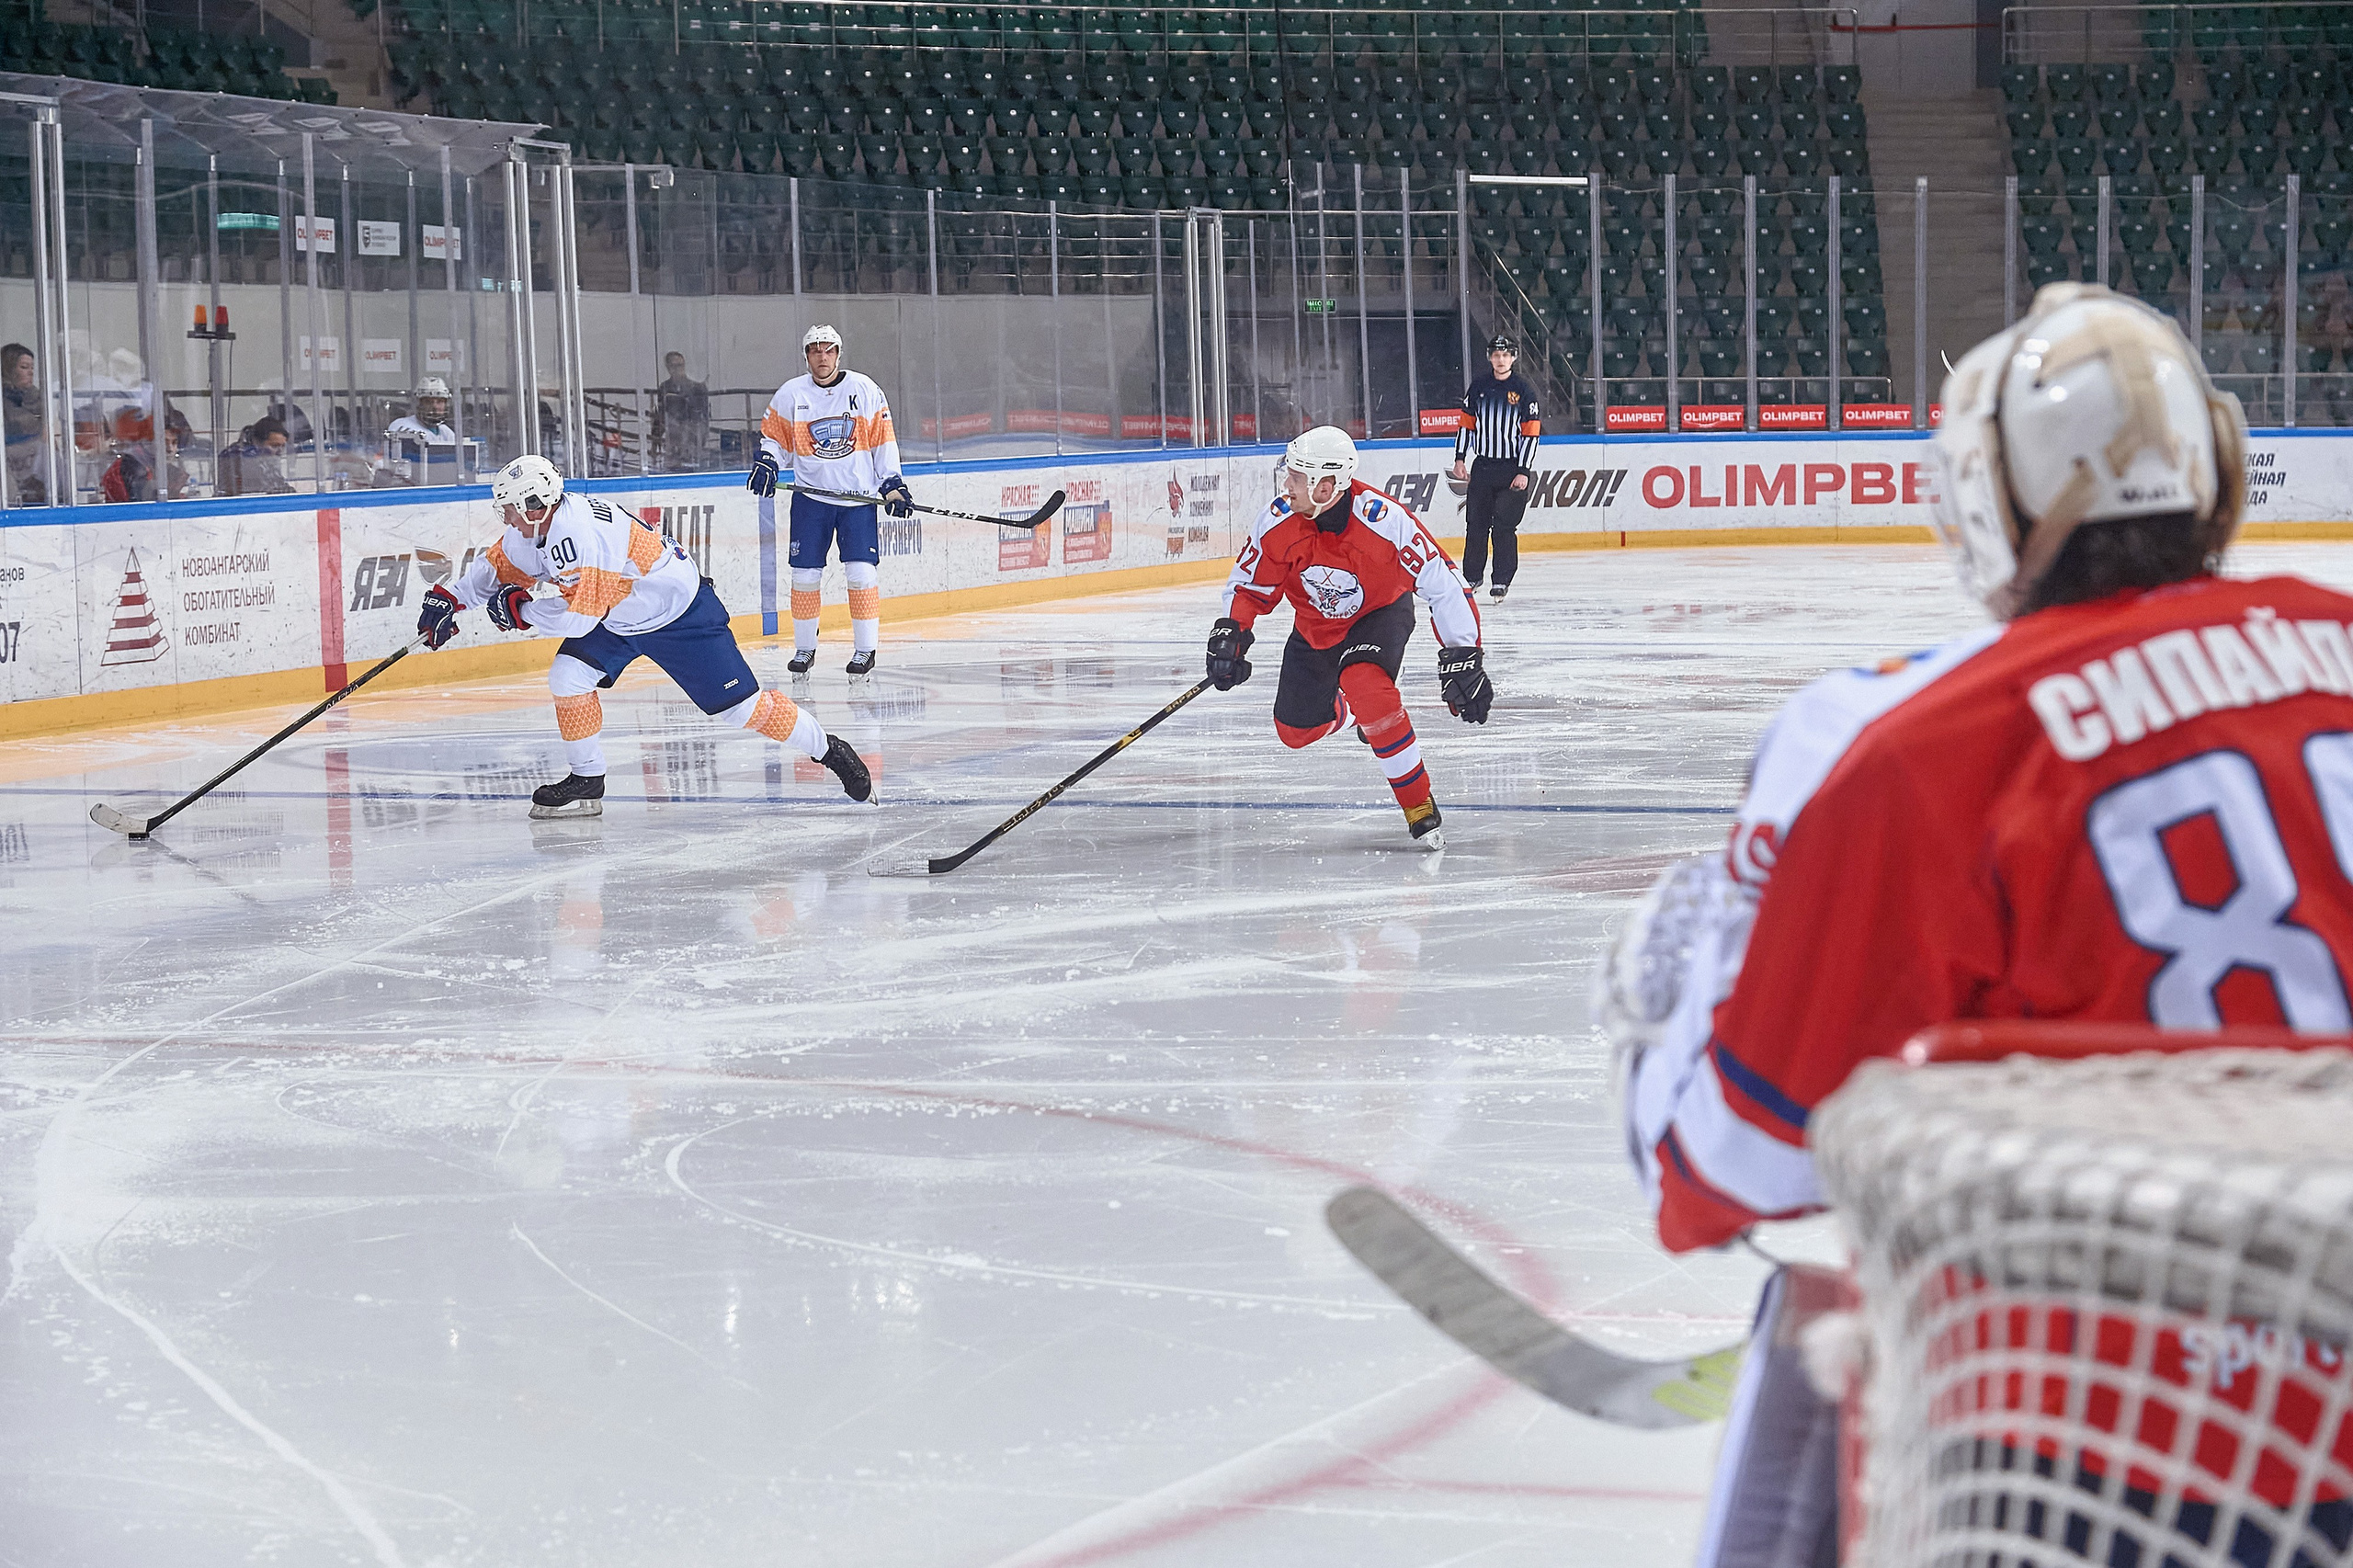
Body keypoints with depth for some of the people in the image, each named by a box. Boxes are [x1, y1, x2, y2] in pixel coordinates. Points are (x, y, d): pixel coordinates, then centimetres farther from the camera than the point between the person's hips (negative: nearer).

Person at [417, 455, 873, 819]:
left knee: (741, 705, -7)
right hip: (619, 620, 9)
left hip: (681, 615, -9)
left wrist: (520, 610, -21)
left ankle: (827, 750, 10)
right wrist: (447, 598, 1)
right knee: (568, 677, -7)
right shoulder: (532, 531, -4)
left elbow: (579, 616, -34)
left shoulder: (575, 533, -33)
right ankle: (586, 781, 5)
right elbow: (498, 567, 12)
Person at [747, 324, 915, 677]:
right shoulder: (790, 394, 0)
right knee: (805, 574, 1)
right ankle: (804, 648, 15)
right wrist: (766, 464, -9)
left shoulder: (865, 390, -1)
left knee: (862, 572, -8)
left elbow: (883, 440, 3)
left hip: (859, 496, -1)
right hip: (810, 496, 1)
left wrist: (893, 484, -1)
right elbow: (774, 438, 10)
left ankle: (865, 649, 2)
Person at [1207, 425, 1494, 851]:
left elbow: (1444, 585, -29)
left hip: (1381, 613, -5)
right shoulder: (1278, 521, -24)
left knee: (1364, 686, -34)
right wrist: (1230, 635, -25)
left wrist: (1462, 658, -31)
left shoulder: (1385, 521, -35)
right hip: (1315, 625, 5)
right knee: (1295, 732, 10)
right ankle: (1348, 713, 47)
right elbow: (1248, 585, -8)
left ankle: (1420, 807, -23)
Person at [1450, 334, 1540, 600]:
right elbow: (1466, 424, 14)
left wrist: (1523, 472, -12)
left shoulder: (1524, 389, -4)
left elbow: (1531, 433, -7)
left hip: (1512, 468, -4)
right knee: (1476, 523, 5)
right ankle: (1471, 576, 18)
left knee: (1504, 526, -5)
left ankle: (1502, 581, 2)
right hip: (1482, 466, 4)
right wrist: (1460, 458, 6)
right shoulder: (1478, 388, 7)